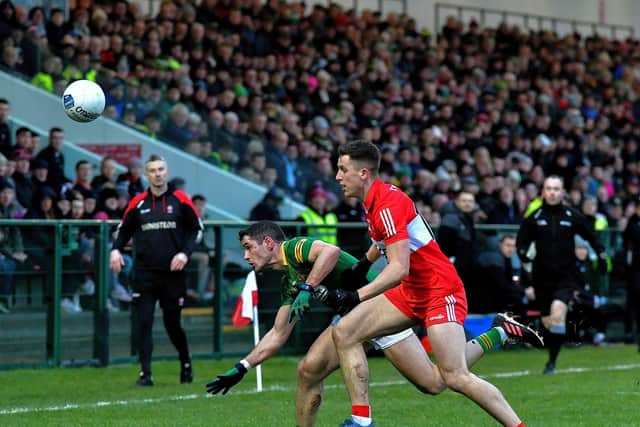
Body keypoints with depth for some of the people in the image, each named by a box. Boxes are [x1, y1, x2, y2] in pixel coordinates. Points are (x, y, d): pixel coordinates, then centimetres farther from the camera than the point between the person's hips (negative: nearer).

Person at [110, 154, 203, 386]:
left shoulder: (180, 200, 1)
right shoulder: (138, 203, 5)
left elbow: (196, 228, 5)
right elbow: (124, 229, 15)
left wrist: (185, 253, -8)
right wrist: (116, 250, -4)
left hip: (172, 272, -1)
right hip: (144, 273, 1)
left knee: (172, 323, 9)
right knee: (144, 323, -7)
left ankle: (186, 364, 33)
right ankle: (146, 373, -4)